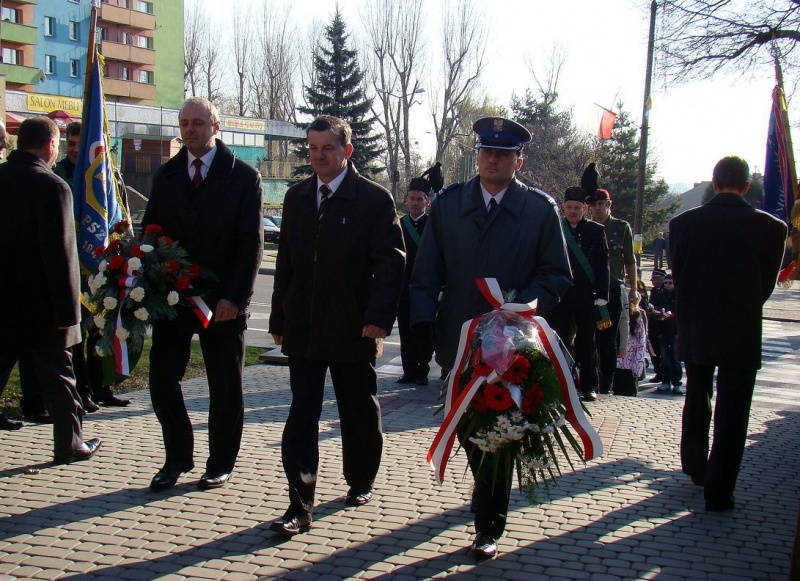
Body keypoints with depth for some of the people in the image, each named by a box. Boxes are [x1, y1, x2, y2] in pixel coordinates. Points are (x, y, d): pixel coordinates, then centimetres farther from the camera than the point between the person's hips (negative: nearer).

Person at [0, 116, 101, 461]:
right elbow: (60, 255, -19)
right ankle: (69, 444, 22)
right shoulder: (52, 187, -17)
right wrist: (67, 312, -14)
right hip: (39, 304, -5)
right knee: (56, 376, 9)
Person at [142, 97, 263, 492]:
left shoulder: (243, 177, -2)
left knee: (225, 387, 6)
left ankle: (220, 464, 22)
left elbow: (251, 243, -6)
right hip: (171, 296, 3)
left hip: (222, 301, -3)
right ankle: (177, 458, 19)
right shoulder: (166, 175, 10)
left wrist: (234, 297, -15)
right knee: (162, 379, 1)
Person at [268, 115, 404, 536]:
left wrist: (379, 318, -20)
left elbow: (391, 262, -9)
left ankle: (360, 482, 33)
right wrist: (279, 319, 12)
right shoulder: (296, 197, 9)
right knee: (301, 415, -2)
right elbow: (286, 261, 14)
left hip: (354, 328, -3)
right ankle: (299, 506, -1)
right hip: (303, 328, 3)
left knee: (359, 414, 11)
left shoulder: (374, 199, -6)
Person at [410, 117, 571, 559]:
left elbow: (558, 276, -1)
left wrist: (519, 309, -16)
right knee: (467, 430, 14)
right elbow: (426, 273, 4)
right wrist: (425, 322, -9)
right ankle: (486, 488, 42)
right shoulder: (447, 204, 5)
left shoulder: (540, 209, -1)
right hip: (459, 340, 3)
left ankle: (489, 525, 12)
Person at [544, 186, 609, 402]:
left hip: (586, 295, -1)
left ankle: (589, 386, 11)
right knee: (559, 340, 3)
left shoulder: (596, 231, 4)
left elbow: (602, 265, 2)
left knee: (587, 341, 5)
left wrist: (601, 295, -4)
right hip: (559, 294, 1)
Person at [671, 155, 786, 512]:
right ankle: (718, 492, 4)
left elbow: (678, 277, 2)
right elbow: (766, 285, 0)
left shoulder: (683, 223, -6)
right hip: (741, 335, -3)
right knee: (731, 414, 5)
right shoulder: (770, 228, -10)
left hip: (694, 331, 3)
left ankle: (696, 469, 39)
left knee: (696, 402, 22)